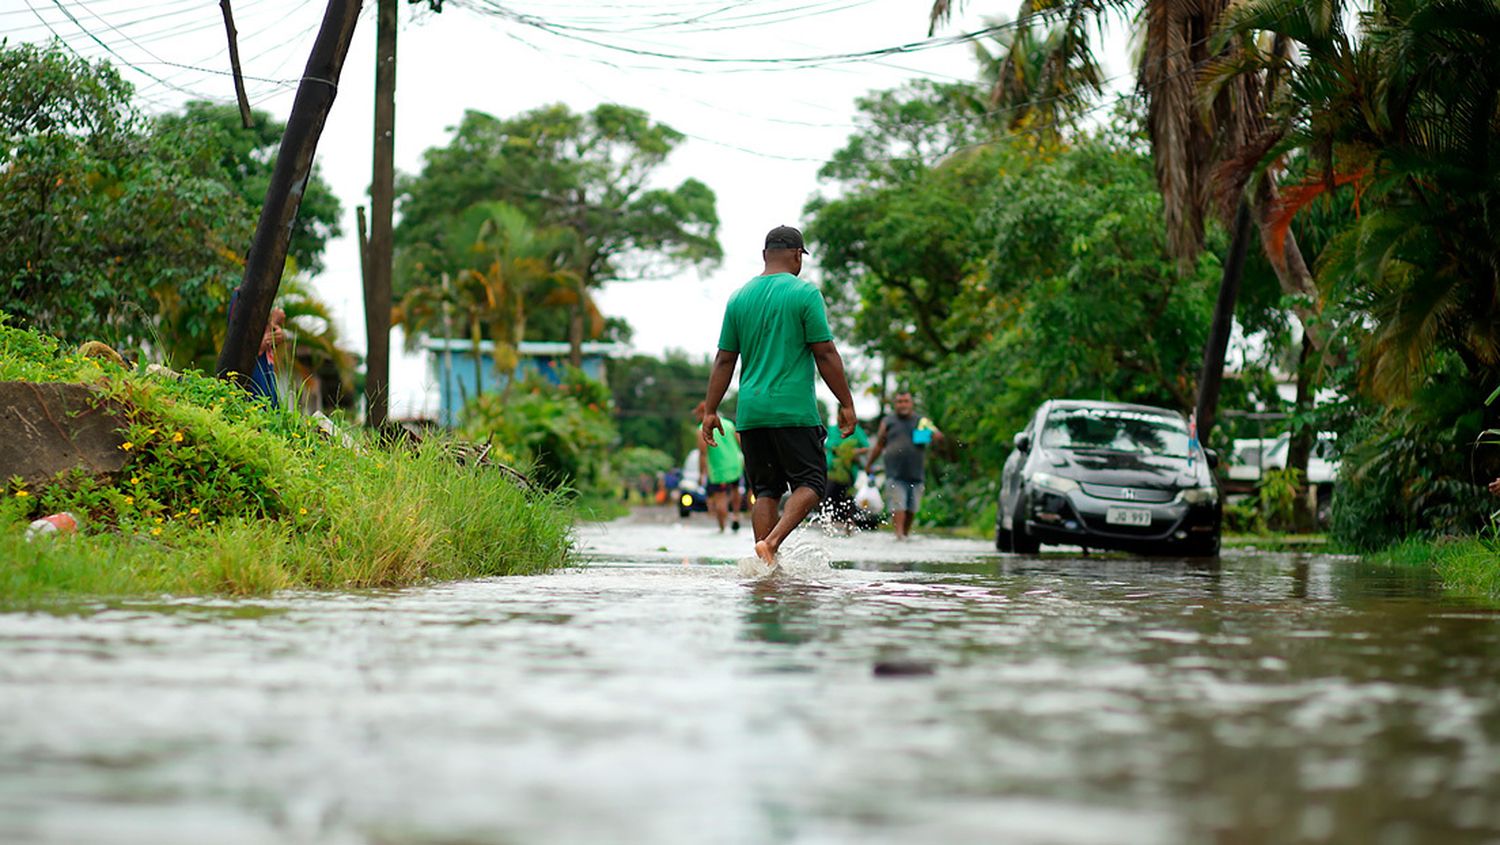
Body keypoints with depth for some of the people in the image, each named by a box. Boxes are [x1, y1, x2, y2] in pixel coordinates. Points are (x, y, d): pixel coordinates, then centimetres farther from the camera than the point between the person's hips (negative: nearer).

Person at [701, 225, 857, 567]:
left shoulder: (739, 297, 10)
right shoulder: (804, 293, -4)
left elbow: (724, 361, 10)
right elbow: (825, 354, -6)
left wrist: (710, 410, 14)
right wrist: (846, 404, -1)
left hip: (751, 411, 5)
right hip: (794, 410, -5)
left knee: (766, 491, 9)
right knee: (810, 483, 0)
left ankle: (766, 565, 1)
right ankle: (771, 542, -20)